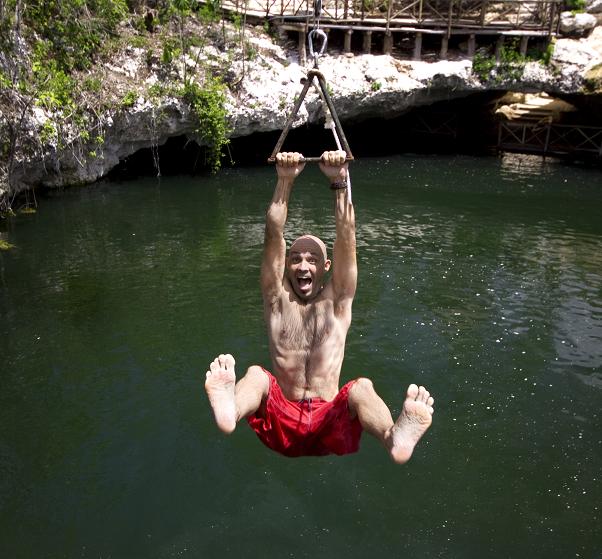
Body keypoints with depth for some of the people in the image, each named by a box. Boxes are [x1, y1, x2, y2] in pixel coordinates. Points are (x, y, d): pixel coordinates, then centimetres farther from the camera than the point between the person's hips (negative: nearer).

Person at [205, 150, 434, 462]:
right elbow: (274, 235, 0)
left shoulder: (337, 301, 11)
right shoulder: (277, 300, 12)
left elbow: (346, 237, -1)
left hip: (330, 428, 0)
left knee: (362, 387, -29)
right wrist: (285, 180, -9)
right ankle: (227, 412, -61)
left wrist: (339, 182, -10)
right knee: (255, 374, -27)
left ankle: (396, 439, -60)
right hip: (281, 428, 0)